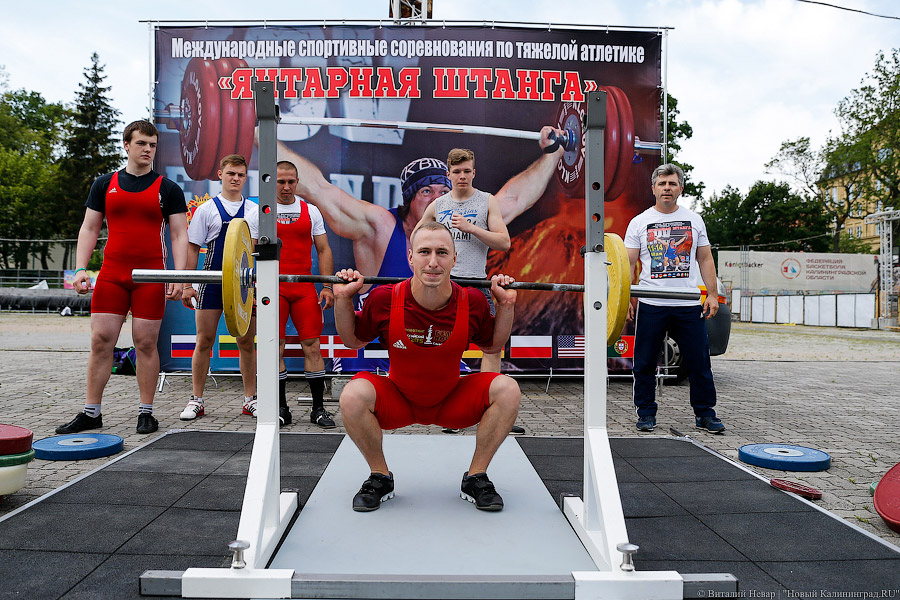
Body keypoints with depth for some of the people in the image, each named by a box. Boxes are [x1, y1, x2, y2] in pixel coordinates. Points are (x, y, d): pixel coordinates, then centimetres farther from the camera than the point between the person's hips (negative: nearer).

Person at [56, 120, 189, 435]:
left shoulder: (168, 189, 5)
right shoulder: (104, 185, 12)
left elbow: (179, 235, 1)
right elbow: (89, 228, 11)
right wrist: (81, 268, -1)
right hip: (111, 273, 2)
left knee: (146, 343, 0)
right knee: (101, 341, 2)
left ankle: (146, 413, 11)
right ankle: (91, 413, 12)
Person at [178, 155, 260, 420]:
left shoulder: (255, 211, 10)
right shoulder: (206, 209, 4)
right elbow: (192, 248, 3)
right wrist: (187, 285, -3)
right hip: (212, 282, -1)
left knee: (246, 343, 5)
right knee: (204, 341, 2)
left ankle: (250, 399, 14)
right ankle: (196, 400, 12)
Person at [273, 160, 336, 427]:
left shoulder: (311, 212, 10)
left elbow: (323, 250, 10)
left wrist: (328, 287, 1)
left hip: (305, 288, 1)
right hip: (272, 288, -1)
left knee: (312, 346, 0)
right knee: (275, 348, 1)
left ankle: (318, 408, 9)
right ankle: (281, 408, 14)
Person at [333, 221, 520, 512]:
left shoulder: (472, 302, -18)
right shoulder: (384, 299, -21)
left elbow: (492, 345, 3)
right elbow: (353, 341, -1)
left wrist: (506, 306, -11)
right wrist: (343, 299, -16)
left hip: (454, 404, 1)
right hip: (398, 400, -1)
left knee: (507, 389, -23)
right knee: (353, 395, -30)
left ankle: (475, 479, -1)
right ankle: (380, 477, -2)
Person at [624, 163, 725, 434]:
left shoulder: (694, 220, 11)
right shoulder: (640, 222, 5)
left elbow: (705, 260, 12)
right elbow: (629, 263, 1)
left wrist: (712, 294, 3)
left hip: (689, 304, 1)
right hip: (651, 304, -1)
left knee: (699, 361, 5)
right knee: (645, 363, 4)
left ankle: (705, 413, 18)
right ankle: (646, 412, 17)